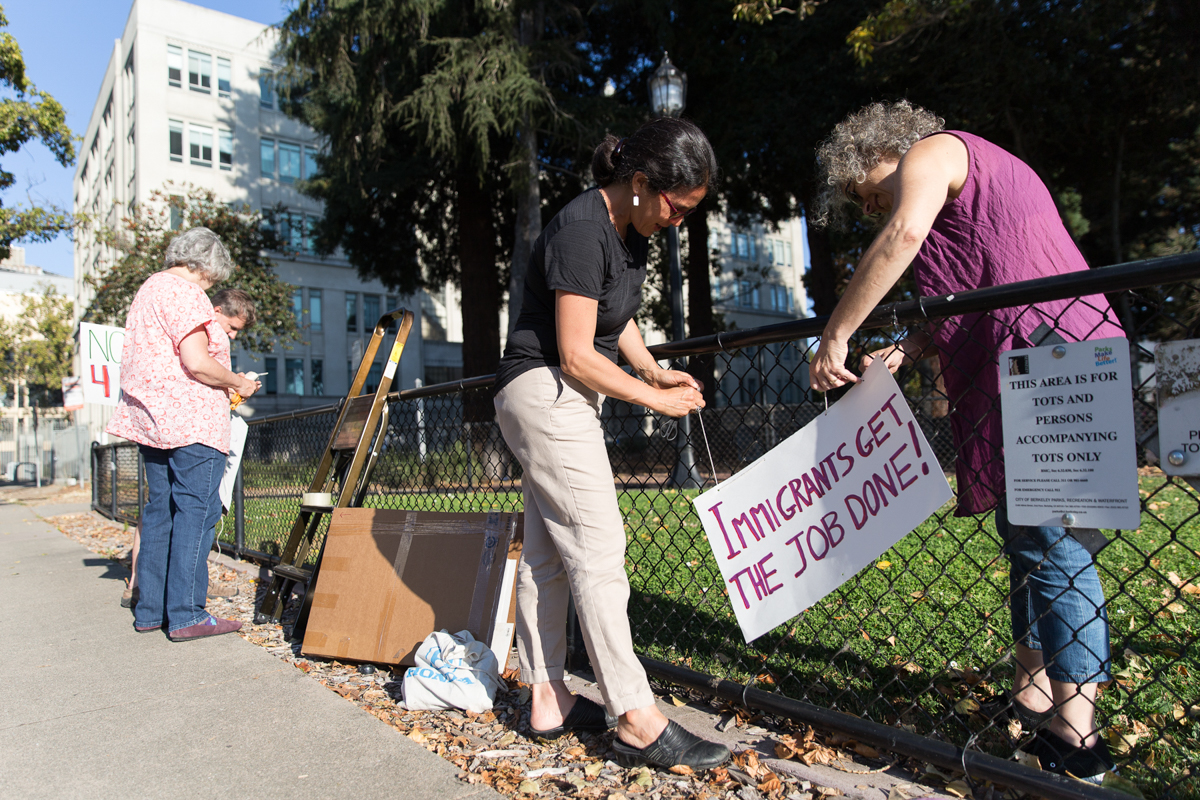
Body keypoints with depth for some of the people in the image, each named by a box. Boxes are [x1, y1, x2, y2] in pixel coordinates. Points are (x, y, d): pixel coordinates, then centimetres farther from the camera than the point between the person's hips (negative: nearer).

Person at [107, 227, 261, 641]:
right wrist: (239, 383, -4)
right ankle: (186, 615, -4)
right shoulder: (185, 292, -10)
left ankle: (150, 609, 18)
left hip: (151, 418, 10)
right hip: (191, 421, -10)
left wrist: (224, 384, 21)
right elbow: (196, 362, -20)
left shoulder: (148, 288, 21)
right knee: (195, 512, -7)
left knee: (159, 510, 12)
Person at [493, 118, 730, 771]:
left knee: (546, 552, 10)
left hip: (565, 399, 10)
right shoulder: (581, 230, -19)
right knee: (597, 552, -10)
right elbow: (576, 355, -21)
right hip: (545, 391, -10)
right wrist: (655, 399, -12)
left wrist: (656, 371, 5)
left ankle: (547, 701, 19)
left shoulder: (631, 231, 11)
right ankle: (637, 722, -2)